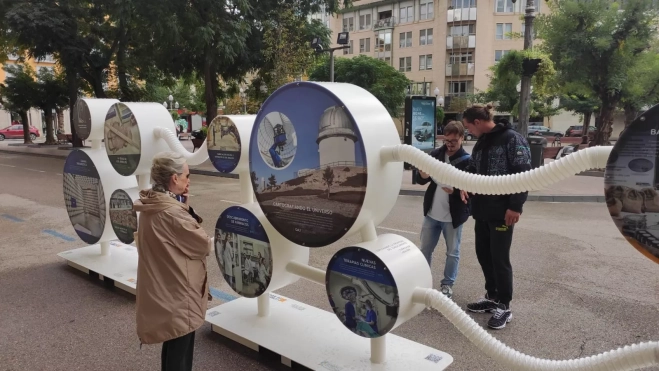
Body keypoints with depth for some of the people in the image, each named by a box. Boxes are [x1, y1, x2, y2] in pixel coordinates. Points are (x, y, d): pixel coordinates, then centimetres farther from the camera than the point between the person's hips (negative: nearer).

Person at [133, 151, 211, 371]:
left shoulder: (150, 206, 3)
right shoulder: (172, 212, -27)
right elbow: (204, 245, -18)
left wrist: (185, 208, -4)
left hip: (163, 291, 9)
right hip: (179, 294, -9)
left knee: (172, 346, 25)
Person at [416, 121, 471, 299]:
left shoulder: (467, 161, -10)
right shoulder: (435, 155, 0)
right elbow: (420, 180, 2)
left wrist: (454, 190, -31)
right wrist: (423, 175, -21)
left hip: (453, 216, -3)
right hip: (431, 213, 4)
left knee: (452, 253, 10)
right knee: (425, 249, 13)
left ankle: (448, 284, 26)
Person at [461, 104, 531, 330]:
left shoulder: (511, 139, -11)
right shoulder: (481, 142, 14)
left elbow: (523, 174, -16)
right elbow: (473, 169, 21)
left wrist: (515, 205, -20)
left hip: (502, 211, -8)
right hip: (482, 209, 8)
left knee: (499, 258, -1)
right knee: (483, 254, 14)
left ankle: (504, 306, 13)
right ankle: (492, 297, 30)